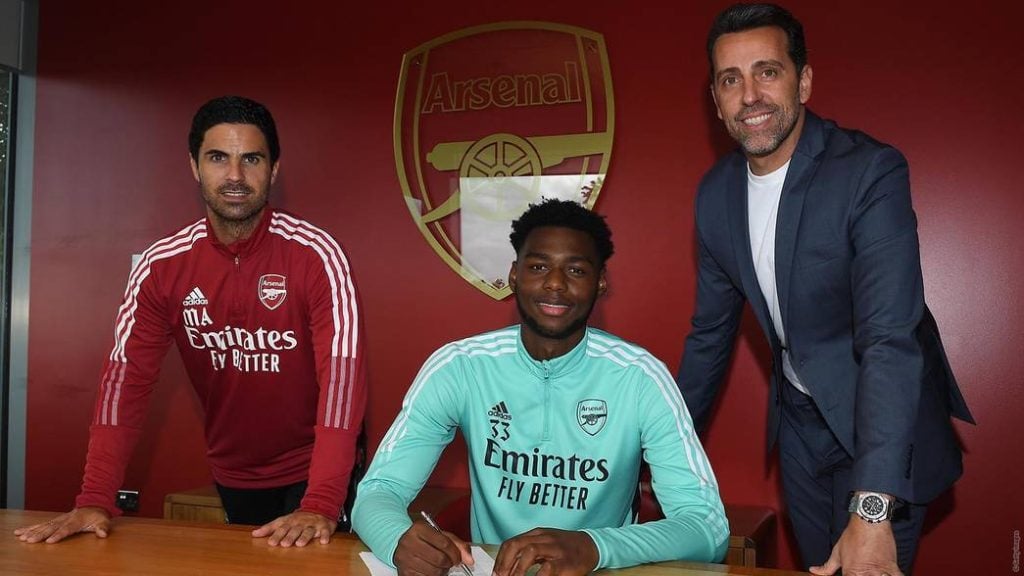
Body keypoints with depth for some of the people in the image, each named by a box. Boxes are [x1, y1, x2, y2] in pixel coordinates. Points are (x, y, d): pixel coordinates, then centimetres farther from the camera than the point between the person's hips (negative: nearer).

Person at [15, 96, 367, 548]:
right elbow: (127, 377, -11)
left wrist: (320, 505, -37)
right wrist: (95, 501, -22)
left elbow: (342, 373, -28)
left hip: (312, 469, -4)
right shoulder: (160, 266, -9)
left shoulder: (315, 254, -21)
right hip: (232, 474, 4)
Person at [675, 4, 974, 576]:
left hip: (882, 423, -5)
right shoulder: (716, 192, -4)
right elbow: (710, 332, 7)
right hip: (799, 421, 5)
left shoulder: (871, 172, -23)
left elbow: (892, 340, -32)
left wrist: (871, 511, -39)